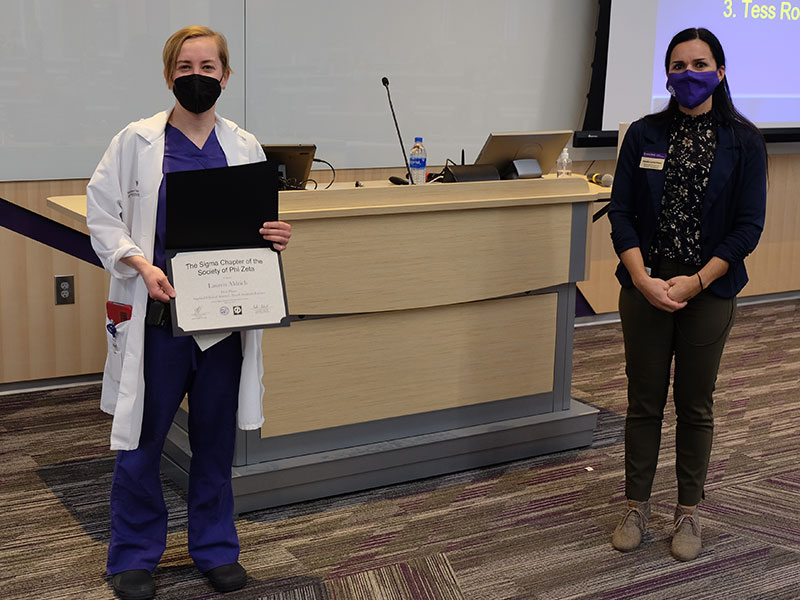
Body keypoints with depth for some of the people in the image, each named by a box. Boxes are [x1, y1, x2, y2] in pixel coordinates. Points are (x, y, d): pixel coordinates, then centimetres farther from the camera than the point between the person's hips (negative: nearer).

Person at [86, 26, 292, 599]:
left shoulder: (244, 146, 7)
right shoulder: (137, 141, -1)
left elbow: (262, 222, 12)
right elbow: (101, 213, -1)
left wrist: (277, 237, -11)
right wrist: (140, 264, -17)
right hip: (157, 310, -2)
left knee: (216, 438, 12)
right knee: (142, 437, 5)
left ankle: (216, 547, 27)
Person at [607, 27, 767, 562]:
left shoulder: (743, 141, -2)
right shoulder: (644, 135, 2)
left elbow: (749, 226, -6)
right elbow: (621, 213, -1)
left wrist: (694, 283, -14)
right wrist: (643, 279, -14)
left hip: (708, 292, -1)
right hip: (645, 288, 1)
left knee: (695, 405, 10)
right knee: (644, 401, 9)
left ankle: (689, 512, 24)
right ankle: (637, 505, 22)